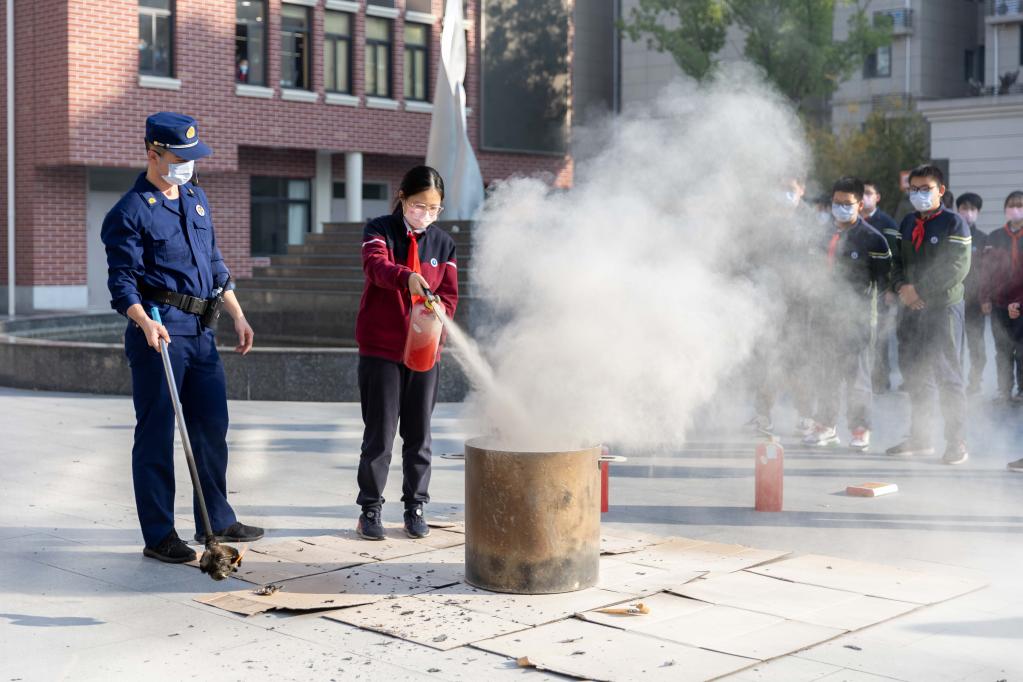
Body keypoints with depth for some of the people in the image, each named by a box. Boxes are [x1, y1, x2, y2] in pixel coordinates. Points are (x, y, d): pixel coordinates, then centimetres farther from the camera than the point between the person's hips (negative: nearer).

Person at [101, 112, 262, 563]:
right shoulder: (129, 212, -8)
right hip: (160, 332, -7)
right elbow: (122, 280, -13)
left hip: (201, 330, 8)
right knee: (155, 434, -1)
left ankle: (216, 521, 25)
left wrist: (238, 315, 18)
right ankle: (159, 536, 7)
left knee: (212, 426, 12)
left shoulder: (196, 197, 15)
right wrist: (145, 322, -30)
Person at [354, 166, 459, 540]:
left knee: (419, 433, 9)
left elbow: (449, 293, 6)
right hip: (380, 348, -3)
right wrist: (407, 277, -46)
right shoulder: (380, 230, -4)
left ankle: (415, 507, 21)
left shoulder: (443, 243, 7)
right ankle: (370, 509, 12)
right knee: (379, 433, 0)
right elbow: (377, 265, -25)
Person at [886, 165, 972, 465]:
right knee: (915, 374, 11)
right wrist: (901, 287, -5)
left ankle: (957, 442, 0)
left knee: (947, 375, -6)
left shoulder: (954, 223, -6)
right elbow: (898, 261, 16)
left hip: (944, 307, -6)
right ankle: (920, 438, 22)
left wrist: (920, 290, -16)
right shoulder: (907, 224, 14)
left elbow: (958, 268, -14)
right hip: (912, 308, 6)